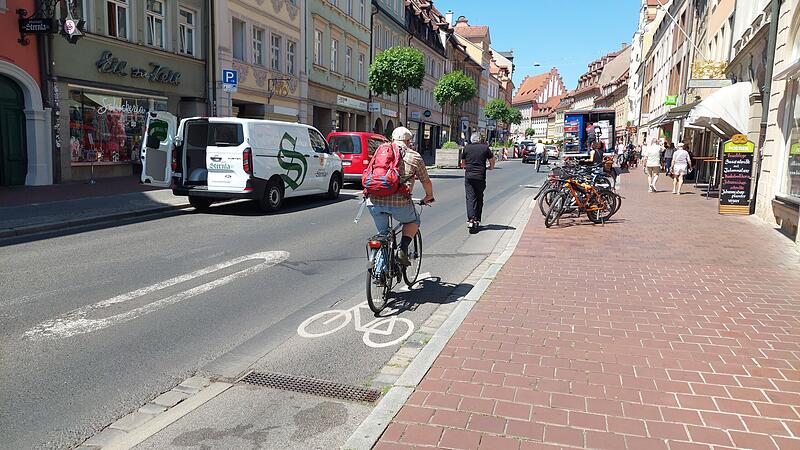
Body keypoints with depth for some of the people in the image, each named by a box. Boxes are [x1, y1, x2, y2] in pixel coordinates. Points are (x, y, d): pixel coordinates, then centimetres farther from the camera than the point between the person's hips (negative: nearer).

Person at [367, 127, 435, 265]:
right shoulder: (414, 156, 11)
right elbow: (426, 181, 18)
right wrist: (429, 196, 37)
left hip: (374, 201, 3)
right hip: (399, 202, -3)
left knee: (382, 232, 22)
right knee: (413, 222, 25)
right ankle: (403, 251, 7)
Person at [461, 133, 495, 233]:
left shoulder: (466, 148, 6)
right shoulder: (485, 148, 3)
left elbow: (463, 161, 18)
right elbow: (492, 160, 10)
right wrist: (491, 167, 32)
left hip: (469, 176, 0)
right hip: (481, 177, 0)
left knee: (470, 198, -4)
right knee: (479, 199, 12)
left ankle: (470, 220, -20)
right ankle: (477, 220, 17)